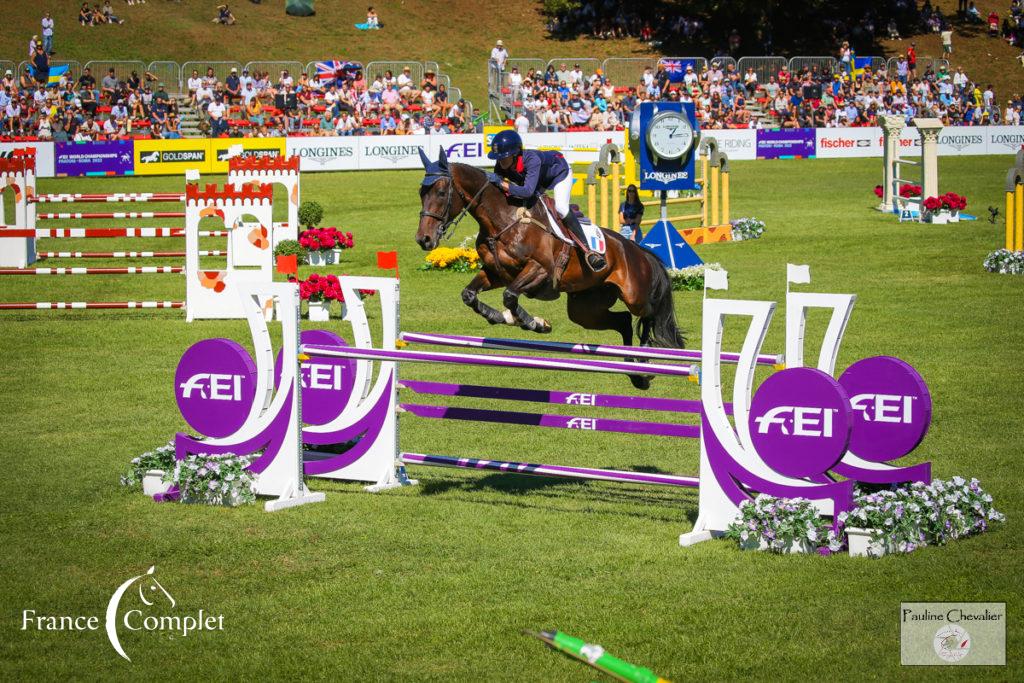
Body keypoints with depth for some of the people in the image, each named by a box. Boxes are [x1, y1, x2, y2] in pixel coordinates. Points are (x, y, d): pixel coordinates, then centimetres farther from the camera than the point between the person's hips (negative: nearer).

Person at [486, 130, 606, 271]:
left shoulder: (531, 160, -46)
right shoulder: (501, 166, -27)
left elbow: (527, 191, -55)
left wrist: (502, 183, -56)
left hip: (559, 171, -7)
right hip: (540, 181, 7)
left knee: (560, 207, -28)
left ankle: (587, 250, -25)